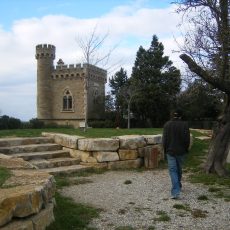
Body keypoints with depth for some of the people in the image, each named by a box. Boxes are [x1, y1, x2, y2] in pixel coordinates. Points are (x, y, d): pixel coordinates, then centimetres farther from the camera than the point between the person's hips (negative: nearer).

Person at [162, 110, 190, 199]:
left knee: (172, 170, -2)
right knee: (179, 169, 20)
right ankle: (178, 185, 38)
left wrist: (165, 150, 9)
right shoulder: (185, 125, -5)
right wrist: (186, 149, 8)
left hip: (170, 151, -1)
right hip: (181, 151, 1)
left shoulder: (167, 124, -4)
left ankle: (175, 192, -13)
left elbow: (164, 139, -2)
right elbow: (187, 139, -6)